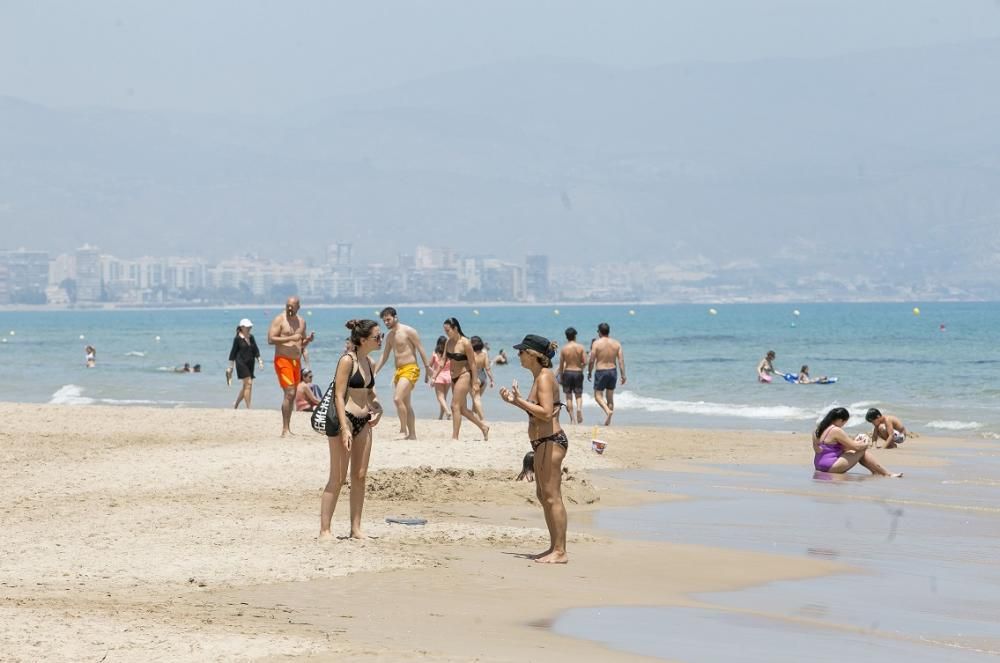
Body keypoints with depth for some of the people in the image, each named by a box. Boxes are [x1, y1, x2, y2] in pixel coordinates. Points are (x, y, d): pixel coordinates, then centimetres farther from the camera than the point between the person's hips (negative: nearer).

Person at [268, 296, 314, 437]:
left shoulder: (301, 321, 13)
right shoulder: (279, 319, -6)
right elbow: (271, 339, -15)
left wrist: (308, 340, -1)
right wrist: (290, 338, -22)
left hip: (297, 361, 7)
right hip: (283, 360, -7)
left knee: (292, 395, 9)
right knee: (289, 393, -16)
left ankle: (287, 429, 15)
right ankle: (285, 430, -17)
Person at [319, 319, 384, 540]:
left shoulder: (369, 364, 11)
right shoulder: (347, 360, -13)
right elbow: (339, 396, -17)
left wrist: (377, 408, 7)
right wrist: (344, 428, -23)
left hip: (363, 422, 8)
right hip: (343, 419, -8)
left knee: (360, 476, 7)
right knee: (338, 478, -5)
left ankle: (356, 528, 14)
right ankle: (324, 530, 0)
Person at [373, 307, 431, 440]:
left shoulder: (408, 331, -9)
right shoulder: (389, 336, 15)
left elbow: (421, 350, -9)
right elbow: (384, 357, 20)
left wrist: (427, 369, -12)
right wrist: (374, 373, 14)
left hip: (410, 370, -9)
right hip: (398, 370, 9)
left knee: (397, 398, -23)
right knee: (406, 404, 10)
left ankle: (403, 430, -16)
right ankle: (412, 434, 15)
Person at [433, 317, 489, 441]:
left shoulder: (465, 343, -16)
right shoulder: (448, 342, 4)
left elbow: (472, 363, -14)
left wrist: (474, 381, -14)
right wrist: (435, 376, 7)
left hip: (464, 376, -8)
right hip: (454, 378, 8)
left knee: (455, 406, -12)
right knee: (462, 409, 12)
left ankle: (454, 437, -8)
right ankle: (483, 427, 26)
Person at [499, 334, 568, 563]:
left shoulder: (544, 378, -16)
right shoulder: (540, 377, 15)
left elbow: (546, 413, -25)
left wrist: (519, 401, -20)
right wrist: (516, 401, 13)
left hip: (550, 441, -11)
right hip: (542, 442, 11)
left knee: (552, 496, -8)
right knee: (543, 495, 16)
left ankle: (560, 551, -6)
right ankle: (554, 547, 22)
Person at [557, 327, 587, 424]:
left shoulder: (564, 349, -6)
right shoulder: (580, 347, -5)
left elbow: (561, 365, -2)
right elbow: (585, 362, -6)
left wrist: (560, 376, 9)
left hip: (567, 372, 0)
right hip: (578, 372, 0)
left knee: (569, 396, 9)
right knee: (578, 395, 12)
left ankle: (572, 418, 7)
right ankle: (579, 408, -20)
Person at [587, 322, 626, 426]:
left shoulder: (596, 343, -9)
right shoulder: (616, 343, 2)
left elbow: (592, 360, -9)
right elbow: (621, 360, -2)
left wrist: (589, 372, 6)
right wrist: (623, 375, 0)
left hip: (601, 371, -4)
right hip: (613, 371, 4)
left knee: (598, 395, 5)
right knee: (610, 397, 14)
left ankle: (608, 411, -21)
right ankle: (608, 421, 16)